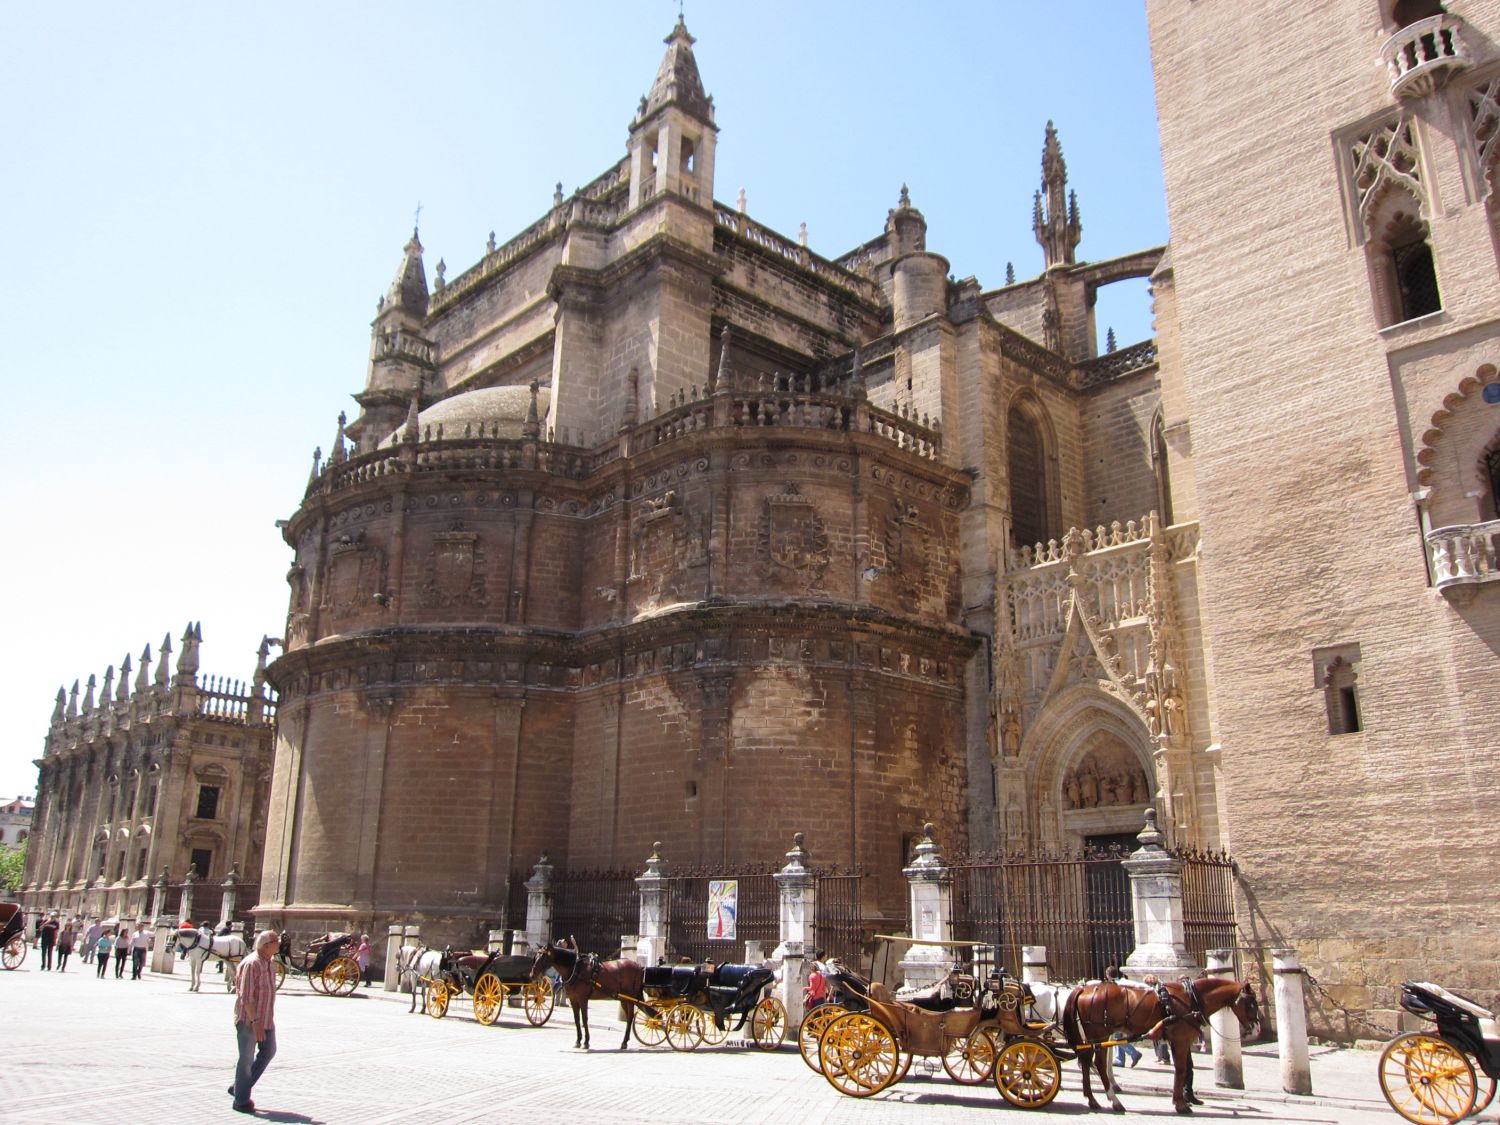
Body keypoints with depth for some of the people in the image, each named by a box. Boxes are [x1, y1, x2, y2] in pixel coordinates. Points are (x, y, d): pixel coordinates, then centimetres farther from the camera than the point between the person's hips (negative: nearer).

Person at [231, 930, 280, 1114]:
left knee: (268, 1051, 12)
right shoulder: (251, 964, -20)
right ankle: (241, 1101, 16)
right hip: (249, 1020, -9)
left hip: (266, 1019, 9)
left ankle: (239, 1088, 26)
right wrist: (255, 1022, -25)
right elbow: (246, 997, -23)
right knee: (247, 1059, 2)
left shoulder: (271, 962, 8)